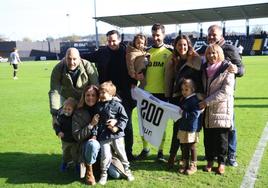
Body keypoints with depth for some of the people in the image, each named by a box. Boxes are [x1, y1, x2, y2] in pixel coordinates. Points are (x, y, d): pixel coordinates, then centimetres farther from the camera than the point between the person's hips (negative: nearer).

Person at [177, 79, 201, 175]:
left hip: (192, 129, -8)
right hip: (182, 128, 8)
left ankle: (193, 165, 16)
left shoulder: (195, 100, -14)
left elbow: (194, 115, -21)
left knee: (191, 147, 3)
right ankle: (184, 164, 25)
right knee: (183, 147, 14)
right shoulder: (183, 100, 12)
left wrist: (183, 114, -23)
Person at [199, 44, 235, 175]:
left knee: (221, 137, 3)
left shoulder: (227, 69, -8)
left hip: (221, 108, -4)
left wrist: (207, 101, -17)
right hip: (207, 110, 4)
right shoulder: (205, 69, 9)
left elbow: (225, 91, -15)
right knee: (208, 136, 9)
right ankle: (210, 160, 24)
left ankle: (221, 162, 18)